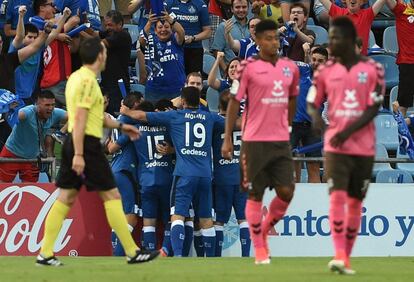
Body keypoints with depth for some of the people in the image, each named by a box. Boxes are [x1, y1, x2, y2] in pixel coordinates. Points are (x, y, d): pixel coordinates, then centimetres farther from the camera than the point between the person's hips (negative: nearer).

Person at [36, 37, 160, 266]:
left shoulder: (76, 77, 16)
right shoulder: (88, 81, -14)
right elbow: (80, 119, -20)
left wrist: (120, 126, 31)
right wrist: (78, 154, -24)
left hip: (73, 144, 9)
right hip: (87, 144, -9)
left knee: (65, 198, 8)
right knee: (111, 196, -4)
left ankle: (45, 253, 4)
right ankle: (132, 252, -2)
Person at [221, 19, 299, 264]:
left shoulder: (290, 68, 8)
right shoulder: (248, 67, -6)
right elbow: (235, 102, -4)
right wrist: (227, 139, -7)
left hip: (281, 140, 4)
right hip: (255, 140, -4)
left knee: (287, 191, -4)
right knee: (255, 194, 1)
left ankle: (264, 230, 22)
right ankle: (259, 248, 11)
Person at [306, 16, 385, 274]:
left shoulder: (372, 70, -2)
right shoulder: (326, 71, 4)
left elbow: (373, 109, -7)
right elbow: (313, 102, 11)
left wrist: (347, 131, -18)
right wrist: (316, 116, -14)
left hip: (364, 148, 0)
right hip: (335, 146, 0)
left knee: (355, 202, 6)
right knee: (337, 197, -15)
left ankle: (347, 258, 16)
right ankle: (339, 256, -20)